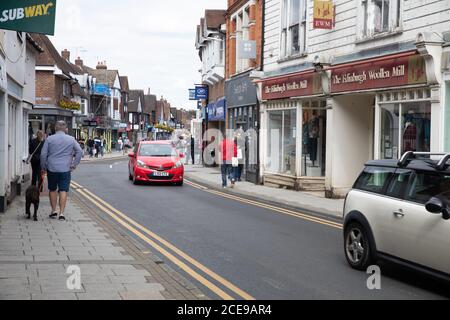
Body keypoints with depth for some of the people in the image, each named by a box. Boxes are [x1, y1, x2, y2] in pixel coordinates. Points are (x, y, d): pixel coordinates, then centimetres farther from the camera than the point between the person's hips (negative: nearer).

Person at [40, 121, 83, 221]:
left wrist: (43, 167, 10)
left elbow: (43, 154, -2)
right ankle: (61, 213, -6)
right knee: (63, 191, 0)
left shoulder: (49, 139, -1)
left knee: (52, 190, 16)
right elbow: (80, 152, 0)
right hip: (66, 169, 0)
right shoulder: (71, 139, 2)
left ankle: (54, 211, 20)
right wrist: (74, 164, 5)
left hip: (52, 168, 0)